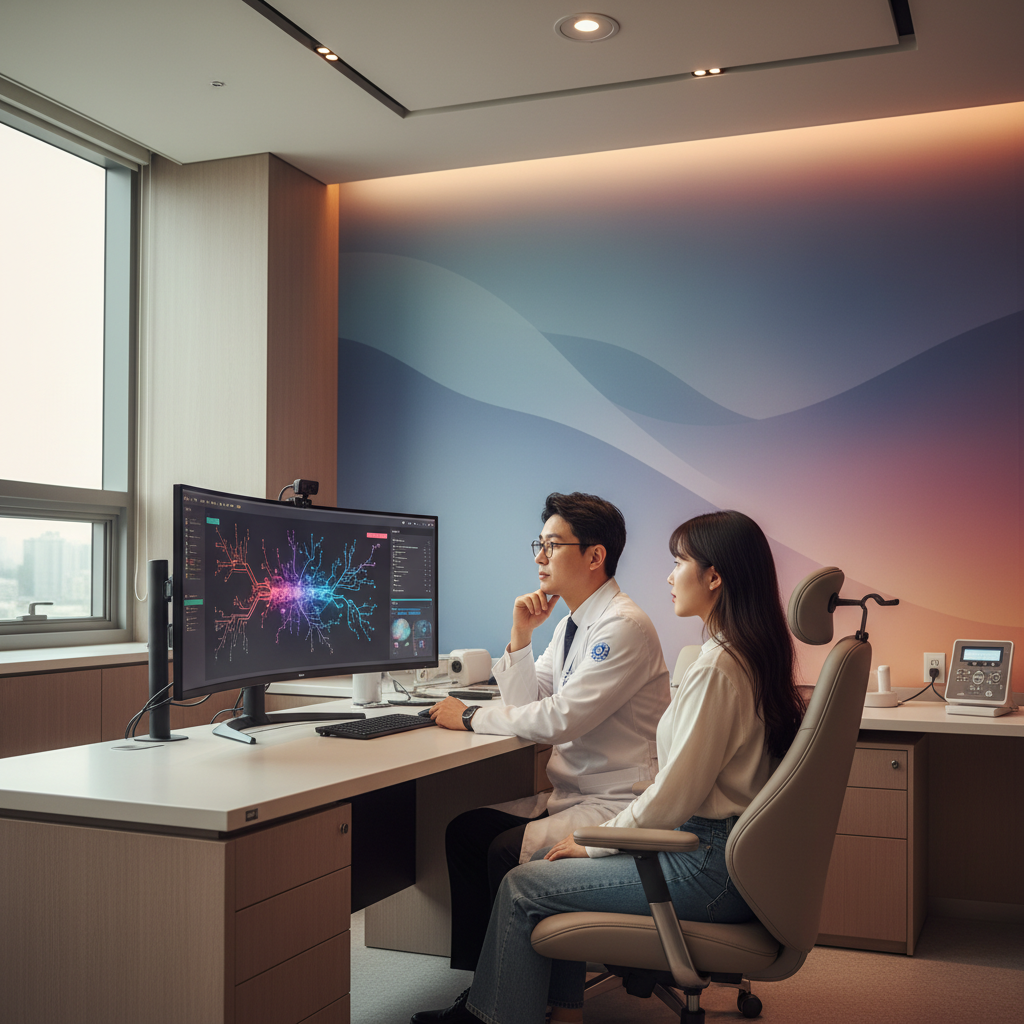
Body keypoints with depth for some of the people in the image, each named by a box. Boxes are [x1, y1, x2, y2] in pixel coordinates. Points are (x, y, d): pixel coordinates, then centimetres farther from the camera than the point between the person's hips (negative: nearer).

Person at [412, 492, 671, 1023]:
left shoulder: (624, 627, -19)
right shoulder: (573, 621, 12)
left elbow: (558, 720, -25)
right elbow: (526, 705, 12)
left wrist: (470, 717, -13)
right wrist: (520, 635, -2)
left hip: (615, 805, -10)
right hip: (571, 792, 10)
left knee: (508, 851, -23)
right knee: (464, 830, -2)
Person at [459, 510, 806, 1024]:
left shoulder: (716, 668, -22)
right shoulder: (750, 655, 8)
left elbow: (675, 797, -21)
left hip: (709, 869, -10)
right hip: (724, 849, 10)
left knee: (523, 886, -4)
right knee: (557, 870, 17)